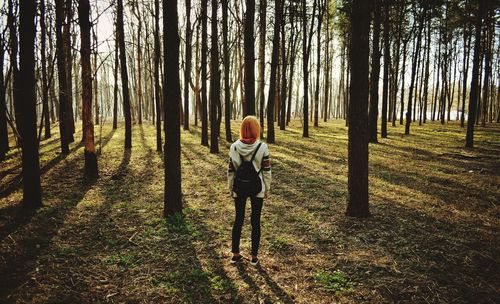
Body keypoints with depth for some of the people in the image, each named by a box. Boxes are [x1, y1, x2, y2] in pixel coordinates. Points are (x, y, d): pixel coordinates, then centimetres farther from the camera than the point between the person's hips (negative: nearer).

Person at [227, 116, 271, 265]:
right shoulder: (262, 147, -12)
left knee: (238, 219, 15)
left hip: (240, 187, 2)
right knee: (255, 221, 10)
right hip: (256, 187, -2)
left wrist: (231, 187, 9)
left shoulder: (234, 147, -7)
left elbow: (231, 170, -2)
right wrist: (267, 188, 3)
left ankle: (235, 254, 24)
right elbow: (266, 170, -9)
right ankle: (254, 256, 19)